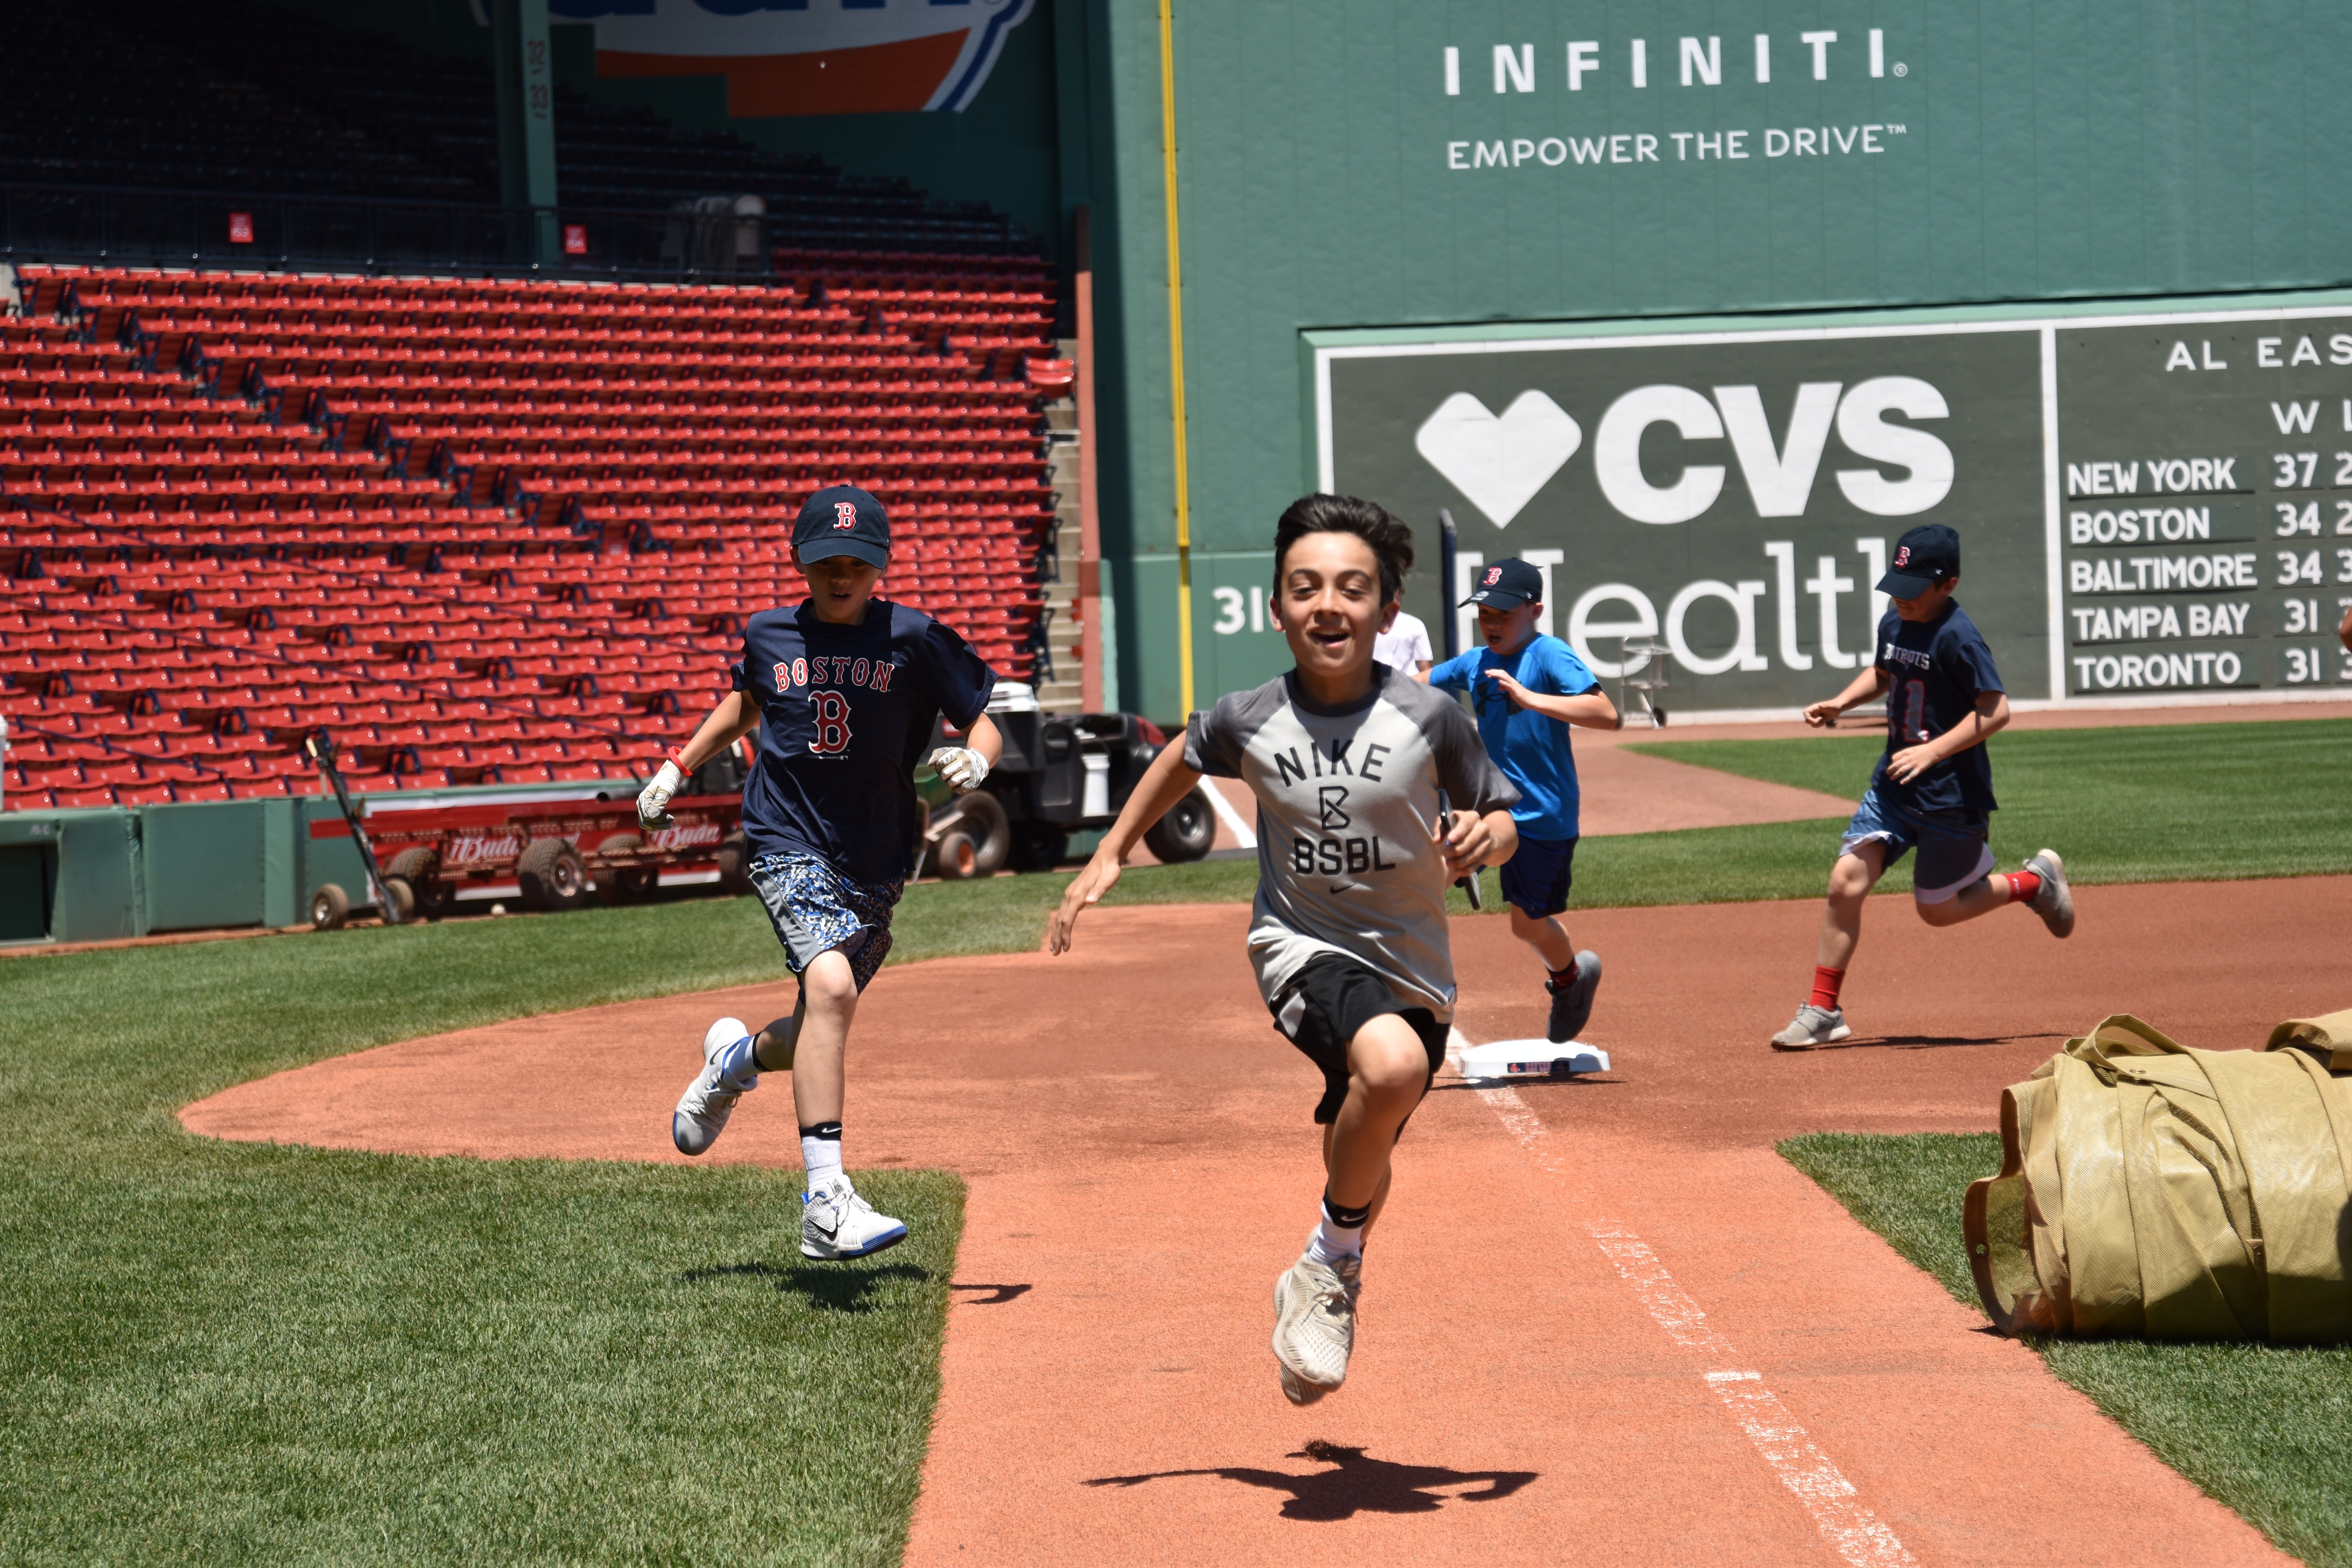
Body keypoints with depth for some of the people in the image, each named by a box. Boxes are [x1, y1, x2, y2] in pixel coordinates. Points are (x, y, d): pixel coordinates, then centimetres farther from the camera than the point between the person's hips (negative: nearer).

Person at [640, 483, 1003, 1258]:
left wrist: (975, 760, -22)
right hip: (788, 845, -2)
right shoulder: (769, 635, 3)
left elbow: (986, 725, 0)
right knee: (830, 986, -28)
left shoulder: (914, 640, -3)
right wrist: (680, 766, 22)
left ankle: (738, 1060, 51)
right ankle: (827, 1202, -32)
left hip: (876, 864, 2)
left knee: (818, 1034, 11)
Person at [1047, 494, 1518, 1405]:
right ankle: (1334, 1261, -10)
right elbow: (1186, 757, 14)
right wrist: (1110, 854, 14)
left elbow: (1501, 820, -1)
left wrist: (1485, 837, -23)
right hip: (1302, 947, -2)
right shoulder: (1249, 721, -8)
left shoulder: (1429, 717, -13)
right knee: (1394, 1066, -33)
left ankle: (1323, 1290, 48)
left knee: (1362, 1157, 17)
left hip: (1410, 969, 2)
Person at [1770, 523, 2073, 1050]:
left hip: (1953, 794, -7)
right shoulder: (1894, 623, 4)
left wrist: (1932, 751, -30)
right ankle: (1822, 1011, 1)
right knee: (1846, 882, -6)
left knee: (1937, 909, 6)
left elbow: (1996, 710, -23)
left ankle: (2033, 882, 30)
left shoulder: (1957, 638, -20)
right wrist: (1841, 702, 6)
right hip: (1894, 782, 7)